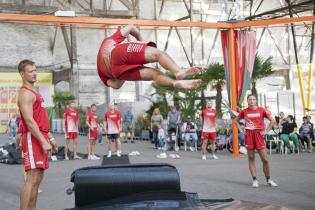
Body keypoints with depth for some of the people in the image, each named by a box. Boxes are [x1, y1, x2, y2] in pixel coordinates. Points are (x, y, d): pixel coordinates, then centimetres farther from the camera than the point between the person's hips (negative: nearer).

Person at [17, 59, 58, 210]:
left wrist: (49, 138, 21)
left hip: (40, 137, 10)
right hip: (33, 138, -10)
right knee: (32, 178, -13)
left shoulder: (33, 92, 20)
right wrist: (43, 141, -25)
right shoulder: (25, 93, -12)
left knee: (38, 177, 12)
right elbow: (29, 120, -21)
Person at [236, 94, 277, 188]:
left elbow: (272, 120, 3)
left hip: (259, 135, -1)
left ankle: (268, 180, 12)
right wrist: (241, 129, 4)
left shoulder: (261, 110, 0)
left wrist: (266, 131, -3)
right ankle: (255, 180, 9)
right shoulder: (244, 111, 3)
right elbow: (237, 121, 18)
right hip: (248, 135, 1)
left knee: (265, 159, -3)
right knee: (251, 159, 2)